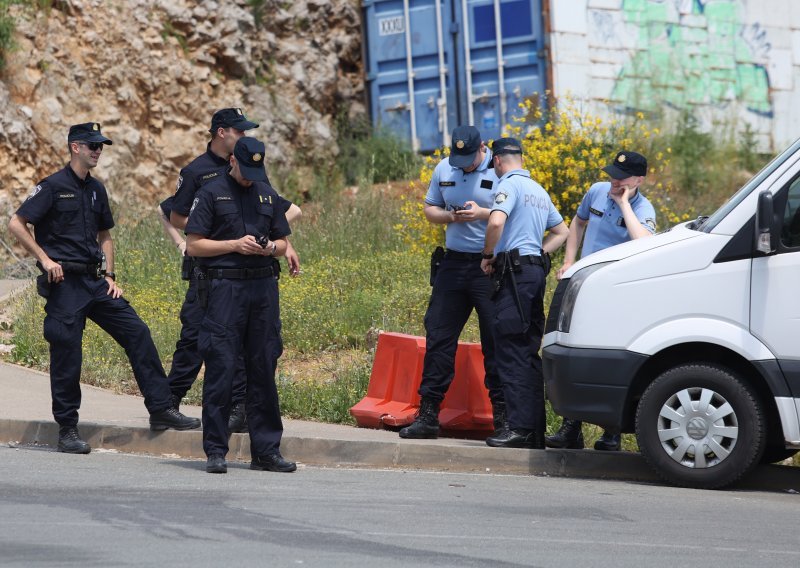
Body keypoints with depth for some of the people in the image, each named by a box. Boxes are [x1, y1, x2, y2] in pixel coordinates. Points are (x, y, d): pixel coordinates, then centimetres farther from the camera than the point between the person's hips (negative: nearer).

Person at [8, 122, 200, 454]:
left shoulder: (96, 190, 14)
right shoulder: (53, 187, -7)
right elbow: (16, 224, -9)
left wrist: (110, 276, 13)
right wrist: (45, 259, -14)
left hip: (96, 281, 7)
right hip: (65, 282, -7)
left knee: (137, 333, 0)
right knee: (66, 353, -4)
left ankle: (161, 410, 4)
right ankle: (67, 430, 6)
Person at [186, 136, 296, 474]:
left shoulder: (267, 194, 15)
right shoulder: (211, 193, 1)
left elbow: (283, 243, 20)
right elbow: (194, 245, -2)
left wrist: (271, 247, -3)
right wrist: (235, 245, -13)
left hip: (262, 286, 5)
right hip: (223, 286, -5)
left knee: (263, 369, 6)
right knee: (221, 367, -6)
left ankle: (266, 450, 12)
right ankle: (215, 452, -1)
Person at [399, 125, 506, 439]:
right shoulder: (443, 169, 9)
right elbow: (430, 209, 17)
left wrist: (482, 213, -21)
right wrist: (449, 216, -5)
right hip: (453, 263, 5)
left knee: (496, 342, -3)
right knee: (438, 336, 4)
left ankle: (502, 417, 3)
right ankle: (428, 415, 9)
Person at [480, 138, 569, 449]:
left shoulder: (509, 185, -7)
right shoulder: (539, 190, 21)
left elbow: (496, 221, -24)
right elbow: (561, 231, 30)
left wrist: (488, 255, -9)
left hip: (515, 273, -9)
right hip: (537, 270, 9)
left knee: (511, 352, -10)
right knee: (530, 352, 10)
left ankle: (519, 427, -16)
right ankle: (536, 429, 10)